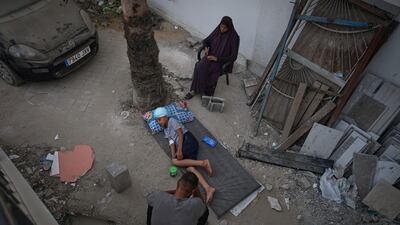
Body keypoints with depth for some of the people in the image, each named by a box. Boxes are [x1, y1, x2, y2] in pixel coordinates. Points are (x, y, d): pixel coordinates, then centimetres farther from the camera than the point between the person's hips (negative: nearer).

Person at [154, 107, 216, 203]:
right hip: (182, 145, 7)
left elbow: (180, 134, -9)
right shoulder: (165, 130, 27)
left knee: (175, 161, -21)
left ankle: (202, 163, -22)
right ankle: (208, 189, -31)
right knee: (190, 168, -17)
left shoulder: (172, 121, 4)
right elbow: (171, 142, 13)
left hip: (188, 141, -7)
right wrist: (173, 154, -7)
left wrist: (179, 150, -18)